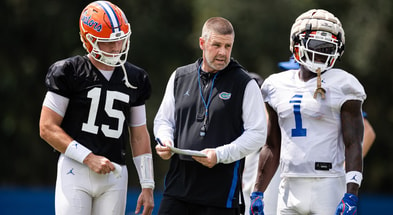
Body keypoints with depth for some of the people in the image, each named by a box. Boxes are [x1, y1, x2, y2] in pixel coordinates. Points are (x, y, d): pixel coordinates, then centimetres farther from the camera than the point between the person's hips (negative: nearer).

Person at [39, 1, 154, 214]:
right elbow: (48, 128, -5)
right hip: (76, 171, -4)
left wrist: (147, 186, 12)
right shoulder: (69, 72, -3)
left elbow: (139, 135, 17)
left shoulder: (134, 79, 12)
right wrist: (88, 158, -12)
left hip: (114, 175, 4)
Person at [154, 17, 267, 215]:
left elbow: (257, 134, -4)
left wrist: (220, 154, -15)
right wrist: (165, 141, -2)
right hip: (179, 184, 4)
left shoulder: (244, 84, -1)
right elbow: (163, 119, 21)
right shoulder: (180, 77, 12)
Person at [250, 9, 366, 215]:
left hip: (327, 187, -5)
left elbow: (353, 145, -7)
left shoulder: (341, 86, -3)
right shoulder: (278, 86, 13)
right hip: (290, 188, 5)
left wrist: (351, 195, -17)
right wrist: (257, 192, 15)